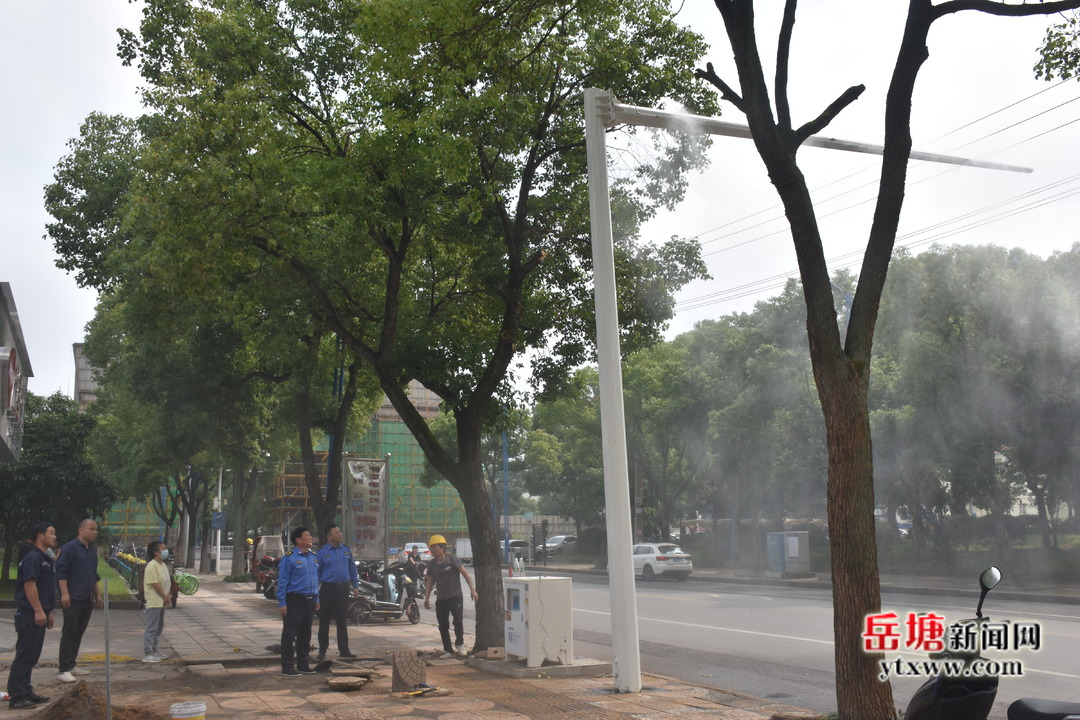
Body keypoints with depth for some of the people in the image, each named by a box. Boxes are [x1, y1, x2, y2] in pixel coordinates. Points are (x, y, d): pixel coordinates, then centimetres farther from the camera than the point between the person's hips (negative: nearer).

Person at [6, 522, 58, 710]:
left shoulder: (45, 559, 17)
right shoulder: (33, 557, -14)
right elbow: (29, 585, -22)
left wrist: (48, 612, 23)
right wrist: (38, 611, -24)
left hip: (39, 614, 10)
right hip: (30, 615, -10)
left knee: (32, 656, 14)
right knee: (24, 656, -7)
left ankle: (26, 692, 21)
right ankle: (16, 697, -3)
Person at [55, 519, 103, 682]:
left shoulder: (92, 550, 16)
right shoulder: (69, 548, -8)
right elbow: (61, 571, -13)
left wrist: (98, 595, 21)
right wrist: (64, 593, -20)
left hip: (87, 600, 8)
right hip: (73, 599, -8)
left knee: (79, 633, 11)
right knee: (69, 633, -7)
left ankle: (71, 665, 19)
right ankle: (64, 670, -5)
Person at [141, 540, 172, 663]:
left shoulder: (163, 565, 13)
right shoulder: (151, 566, -16)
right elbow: (155, 584, -20)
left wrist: (167, 596, 3)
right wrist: (165, 597, -14)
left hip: (162, 602, 10)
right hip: (154, 602, -10)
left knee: (159, 627, 16)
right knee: (151, 628, -7)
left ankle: (154, 650, 25)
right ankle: (147, 654, -4)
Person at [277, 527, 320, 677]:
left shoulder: (313, 557, 12)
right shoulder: (289, 558, -10)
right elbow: (282, 581, -11)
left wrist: (316, 599, 15)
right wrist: (282, 603, -14)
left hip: (309, 601, 7)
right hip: (294, 600, -7)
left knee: (305, 634, 14)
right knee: (289, 634, -2)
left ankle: (302, 664, 24)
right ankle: (287, 667, 4)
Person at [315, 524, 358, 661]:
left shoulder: (346, 550, 8)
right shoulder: (322, 552, -4)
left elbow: (352, 568, 15)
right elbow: (316, 572, -1)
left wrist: (355, 585, 12)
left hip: (343, 588, 3)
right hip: (328, 588, -3)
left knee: (342, 621, 9)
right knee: (324, 621, 3)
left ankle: (344, 649, 16)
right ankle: (322, 650, 11)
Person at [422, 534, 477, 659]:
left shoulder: (452, 560, -9)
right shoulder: (432, 564, 5)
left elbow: (465, 573, -8)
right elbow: (430, 581, 12)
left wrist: (473, 589, -12)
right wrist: (427, 598, 6)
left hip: (455, 597, -5)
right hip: (441, 599, 5)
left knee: (458, 621, -16)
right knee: (443, 626, 5)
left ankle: (459, 644, 6)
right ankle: (448, 650, 16)